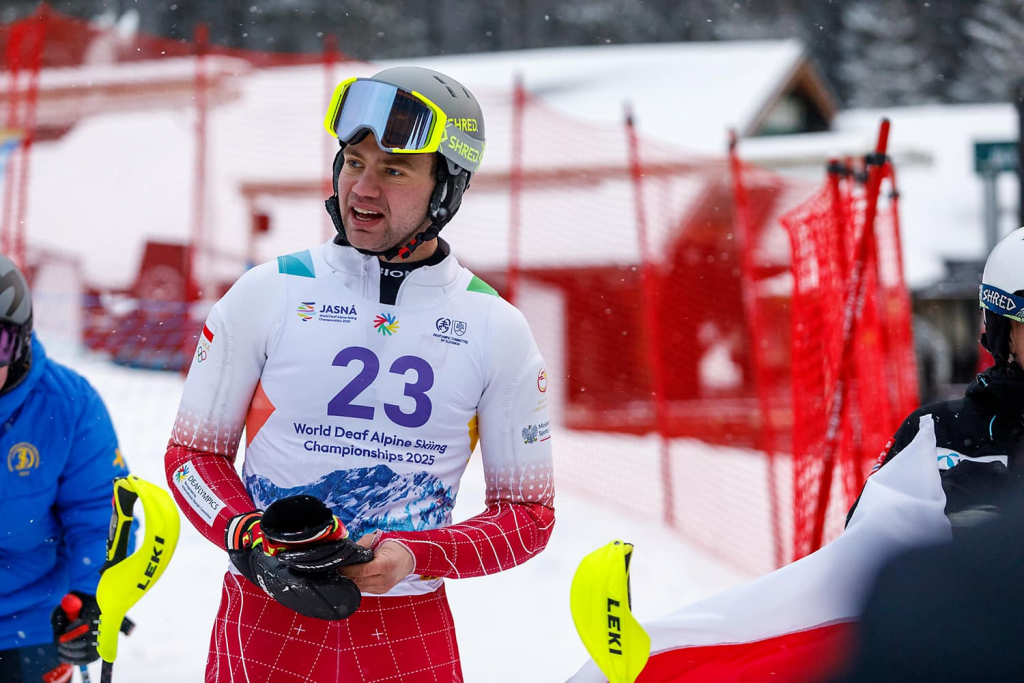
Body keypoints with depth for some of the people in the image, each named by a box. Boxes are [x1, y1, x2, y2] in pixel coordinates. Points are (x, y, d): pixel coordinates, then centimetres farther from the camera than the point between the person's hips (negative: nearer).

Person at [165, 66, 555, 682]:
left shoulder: (497, 329, -1)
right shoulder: (267, 296, -2)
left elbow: (528, 513, 3)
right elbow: (194, 452, 4)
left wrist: (414, 558, -12)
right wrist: (253, 539, -13)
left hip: (412, 633, 1)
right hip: (265, 621, 0)